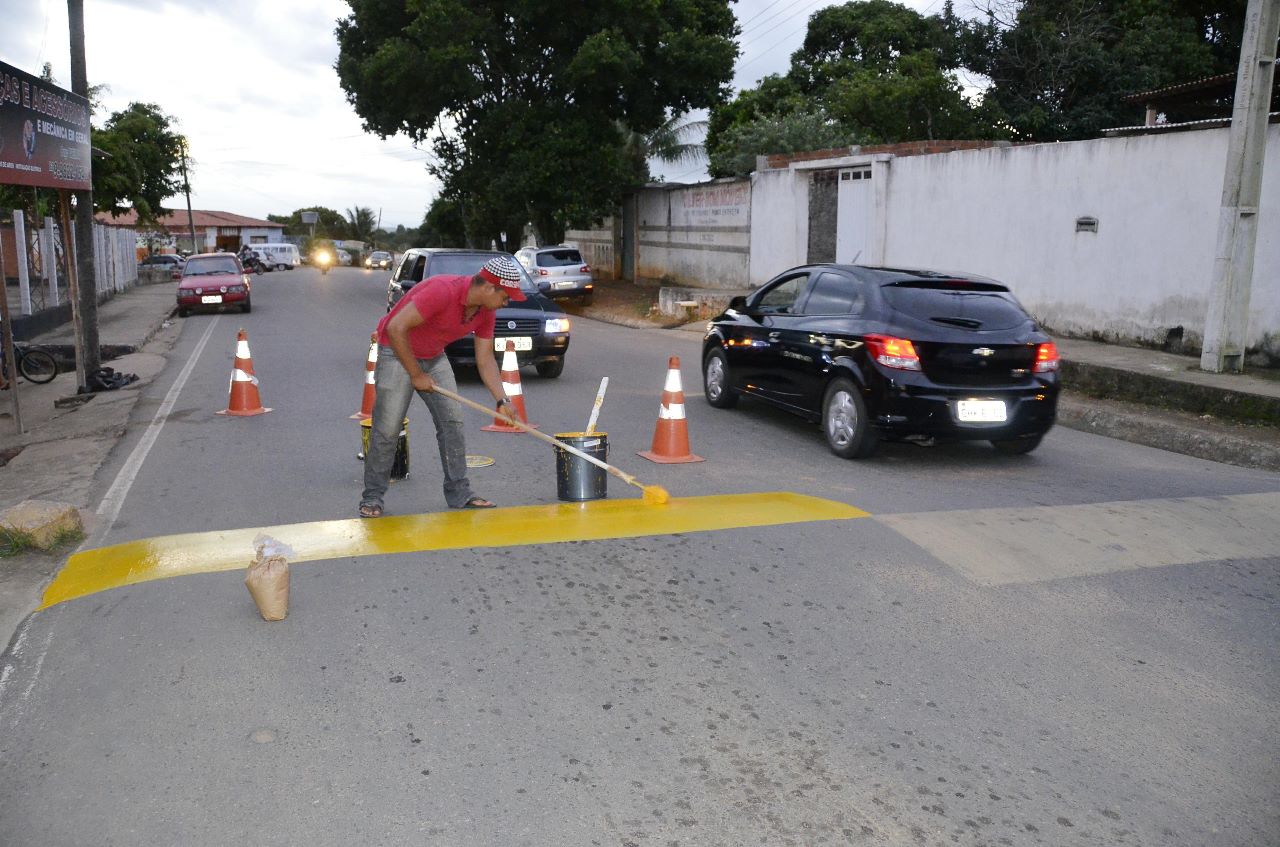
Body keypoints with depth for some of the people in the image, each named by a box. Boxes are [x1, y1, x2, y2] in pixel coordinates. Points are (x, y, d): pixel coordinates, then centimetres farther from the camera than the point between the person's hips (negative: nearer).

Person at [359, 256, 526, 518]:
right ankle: (372, 497, 8)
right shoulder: (443, 290, -32)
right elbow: (396, 328, -31)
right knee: (387, 428, -6)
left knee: (452, 421, 1)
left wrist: (502, 400, -9)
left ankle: (459, 492, 8)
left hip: (434, 356, 7)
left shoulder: (486, 311, -6)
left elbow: (485, 359, 1)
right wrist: (416, 375, -23)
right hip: (397, 352, -7)